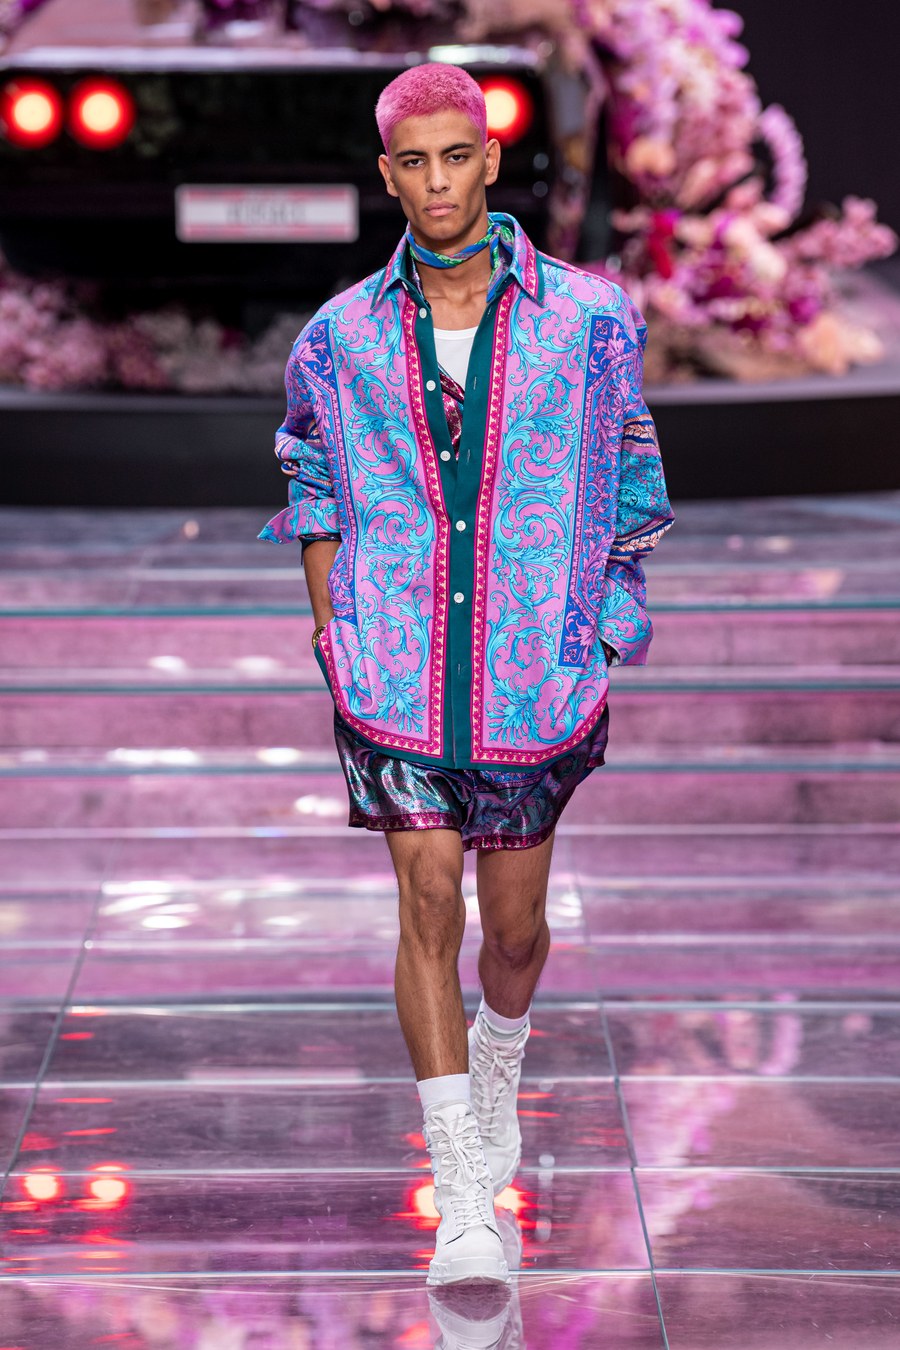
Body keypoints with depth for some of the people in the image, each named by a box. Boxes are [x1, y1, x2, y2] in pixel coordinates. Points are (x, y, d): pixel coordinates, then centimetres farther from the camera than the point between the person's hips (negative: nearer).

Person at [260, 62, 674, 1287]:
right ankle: (463, 1205, -6)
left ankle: (497, 1070, 46)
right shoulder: (342, 336, 3)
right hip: (394, 673, 0)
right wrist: (330, 631, 9)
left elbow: (627, 489, 9)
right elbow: (312, 482, 17)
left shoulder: (590, 319, 0)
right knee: (428, 904, -9)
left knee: (515, 921, 10)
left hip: (535, 673, 0)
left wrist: (608, 637, 5)